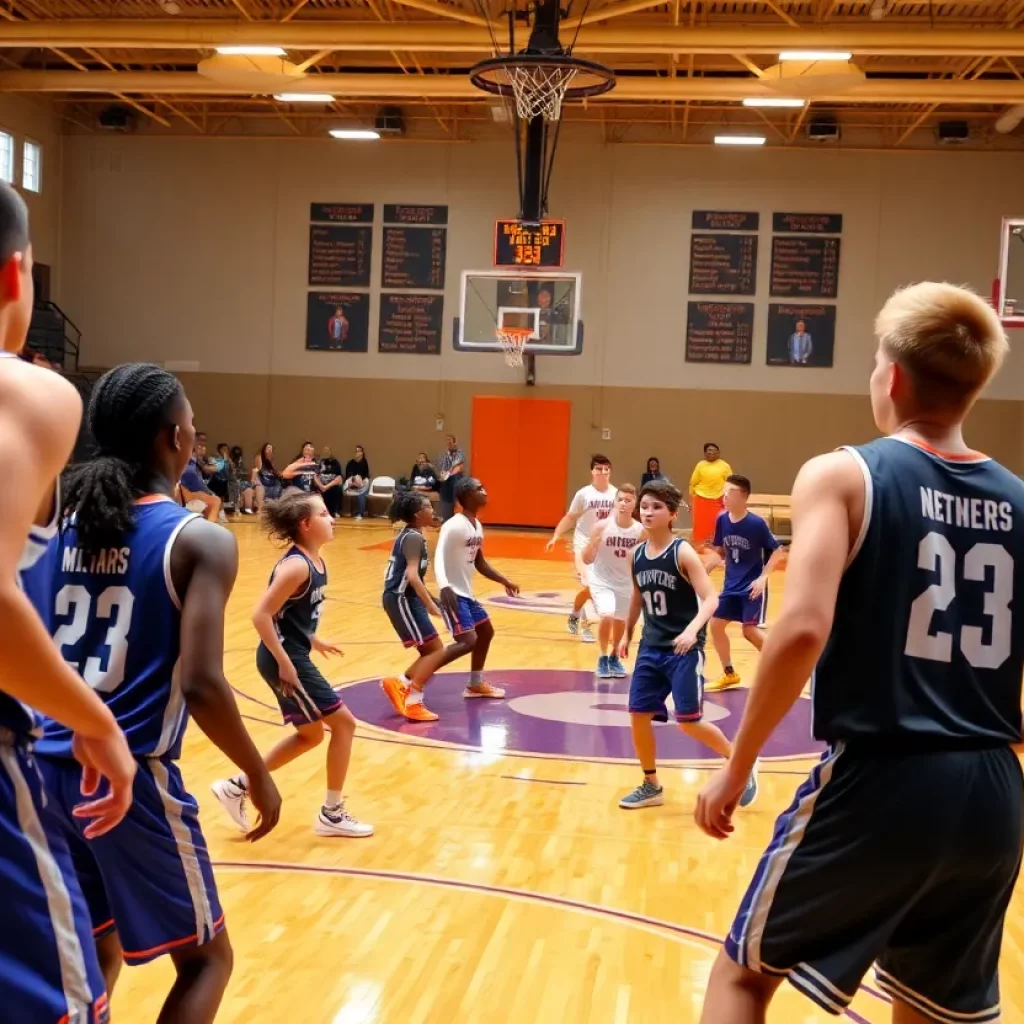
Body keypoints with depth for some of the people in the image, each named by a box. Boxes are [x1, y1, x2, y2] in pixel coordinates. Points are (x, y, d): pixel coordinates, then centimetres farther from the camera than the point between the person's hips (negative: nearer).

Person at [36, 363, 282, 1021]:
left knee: (96, 956, 25)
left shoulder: (64, 523, 7)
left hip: (51, 769, 6)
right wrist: (259, 776, -5)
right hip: (130, 777, -6)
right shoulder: (200, 540, -11)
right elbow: (200, 685, -19)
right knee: (207, 960, 15)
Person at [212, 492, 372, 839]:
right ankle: (331, 813, 12)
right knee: (343, 723, 0)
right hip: (285, 660, -10)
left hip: (295, 656, 10)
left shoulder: (316, 562, 7)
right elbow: (261, 615, -25)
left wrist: (312, 640, 20)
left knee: (310, 735, 20)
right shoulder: (297, 565, -21)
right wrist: (284, 662, -23)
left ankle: (238, 787, 26)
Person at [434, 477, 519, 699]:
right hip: (453, 594, -10)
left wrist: (504, 581, 25)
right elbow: (439, 558, -30)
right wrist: (444, 587, -45)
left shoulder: (477, 526, 11)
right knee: (467, 641, -20)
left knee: (486, 632, 21)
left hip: (467, 594, 10)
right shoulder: (454, 526, -19)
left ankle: (476, 685, 38)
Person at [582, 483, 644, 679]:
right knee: (607, 616, -23)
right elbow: (587, 560, -19)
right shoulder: (602, 526, -21)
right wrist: (593, 542, -36)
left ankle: (614, 657, 43)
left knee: (620, 622, 16)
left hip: (626, 583, 3)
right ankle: (603, 658, 0)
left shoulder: (640, 531, -14)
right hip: (602, 582, -3)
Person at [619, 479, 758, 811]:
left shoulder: (683, 553, -14)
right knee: (638, 714, 4)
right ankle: (651, 786, 21)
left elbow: (710, 599, -19)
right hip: (651, 647, 6)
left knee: (689, 721, -5)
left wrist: (692, 630, -34)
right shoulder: (637, 554, 4)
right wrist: (628, 633, 25)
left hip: (684, 649, -6)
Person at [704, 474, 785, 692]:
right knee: (716, 625, 4)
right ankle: (729, 674, 20)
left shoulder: (756, 523, -17)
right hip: (731, 584, 6)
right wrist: (706, 568, -2)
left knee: (750, 630, -11)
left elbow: (778, 551, -11)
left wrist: (763, 577, -17)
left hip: (752, 585, -6)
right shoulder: (721, 520, -2)